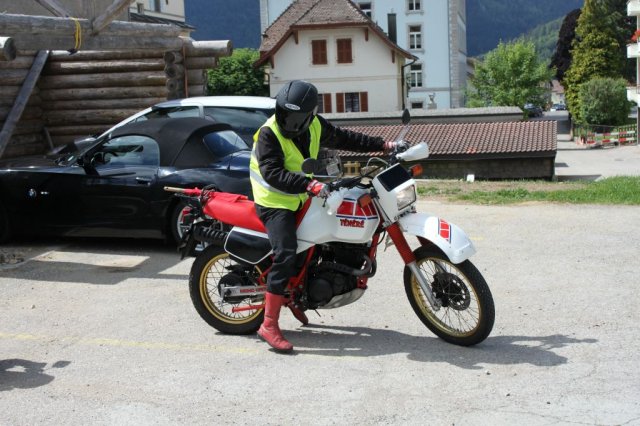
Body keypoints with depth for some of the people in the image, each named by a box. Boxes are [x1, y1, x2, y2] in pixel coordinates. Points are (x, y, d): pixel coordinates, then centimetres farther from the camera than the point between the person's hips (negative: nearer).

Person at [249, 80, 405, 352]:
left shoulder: (315, 126, 0)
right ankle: (269, 325, -21)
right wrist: (309, 184, -42)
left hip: (301, 198, 8)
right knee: (286, 255, -24)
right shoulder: (268, 134, -21)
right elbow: (273, 173, -30)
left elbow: (343, 138, 13)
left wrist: (383, 145, 10)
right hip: (275, 203, -8)